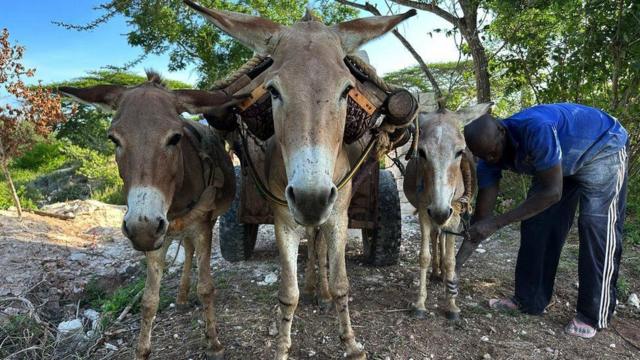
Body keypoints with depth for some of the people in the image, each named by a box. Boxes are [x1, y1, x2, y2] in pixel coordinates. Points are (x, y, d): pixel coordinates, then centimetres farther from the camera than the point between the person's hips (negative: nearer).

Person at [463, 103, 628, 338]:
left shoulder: (536, 128, -41)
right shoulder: (489, 158, -20)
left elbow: (553, 192, -38)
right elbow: (482, 212, -18)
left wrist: (497, 223, -39)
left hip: (603, 147, -6)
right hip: (558, 162, 6)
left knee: (596, 225, -12)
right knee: (536, 222, -1)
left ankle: (594, 315, -1)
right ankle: (529, 300, 10)